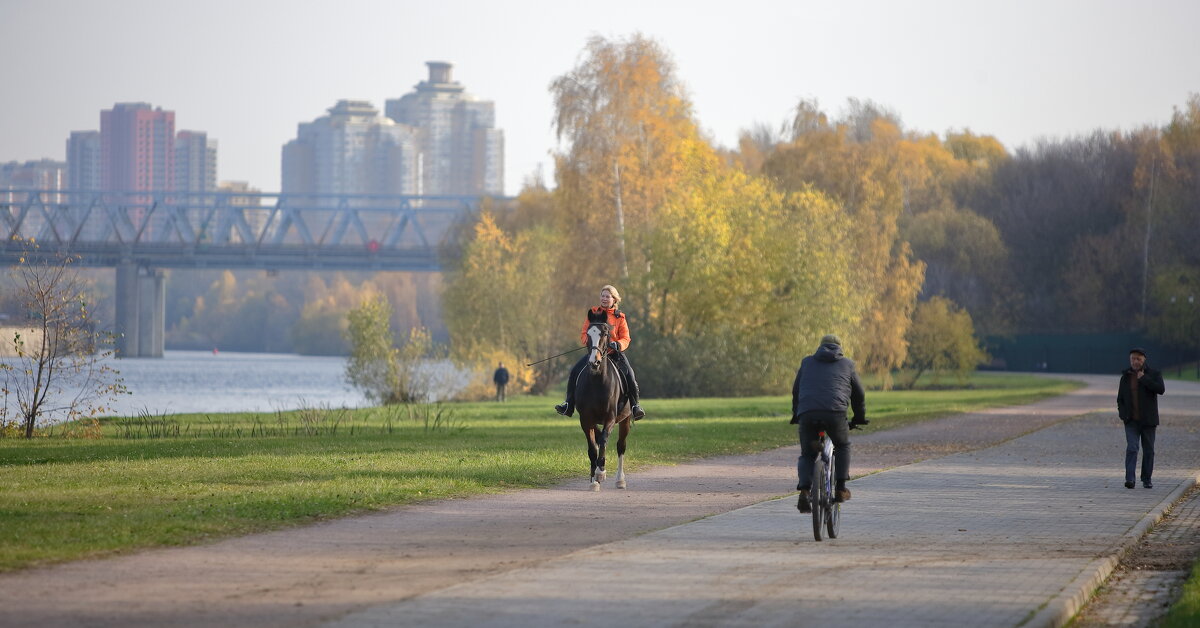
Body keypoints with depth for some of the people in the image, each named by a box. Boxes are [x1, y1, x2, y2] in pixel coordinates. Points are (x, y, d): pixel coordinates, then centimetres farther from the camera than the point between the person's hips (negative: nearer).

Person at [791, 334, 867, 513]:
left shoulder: (807, 363, 26)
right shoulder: (846, 364, 23)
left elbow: (796, 392, 31)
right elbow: (858, 395, 28)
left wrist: (796, 416, 43)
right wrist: (859, 418, 42)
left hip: (807, 413, 1)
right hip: (835, 413, -1)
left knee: (807, 455, 15)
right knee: (842, 446, 25)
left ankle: (804, 490, -9)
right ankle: (840, 489, 17)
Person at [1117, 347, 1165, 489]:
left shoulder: (1154, 374, 0)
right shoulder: (1126, 376, 7)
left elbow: (1161, 389, -18)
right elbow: (1120, 399, 13)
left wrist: (1144, 379, -16)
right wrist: (1123, 414, -3)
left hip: (1148, 421, 0)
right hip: (1131, 421, 0)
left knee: (1148, 450, 5)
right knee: (1132, 448, -15)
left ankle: (1147, 479, 17)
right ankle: (1129, 479, -23)